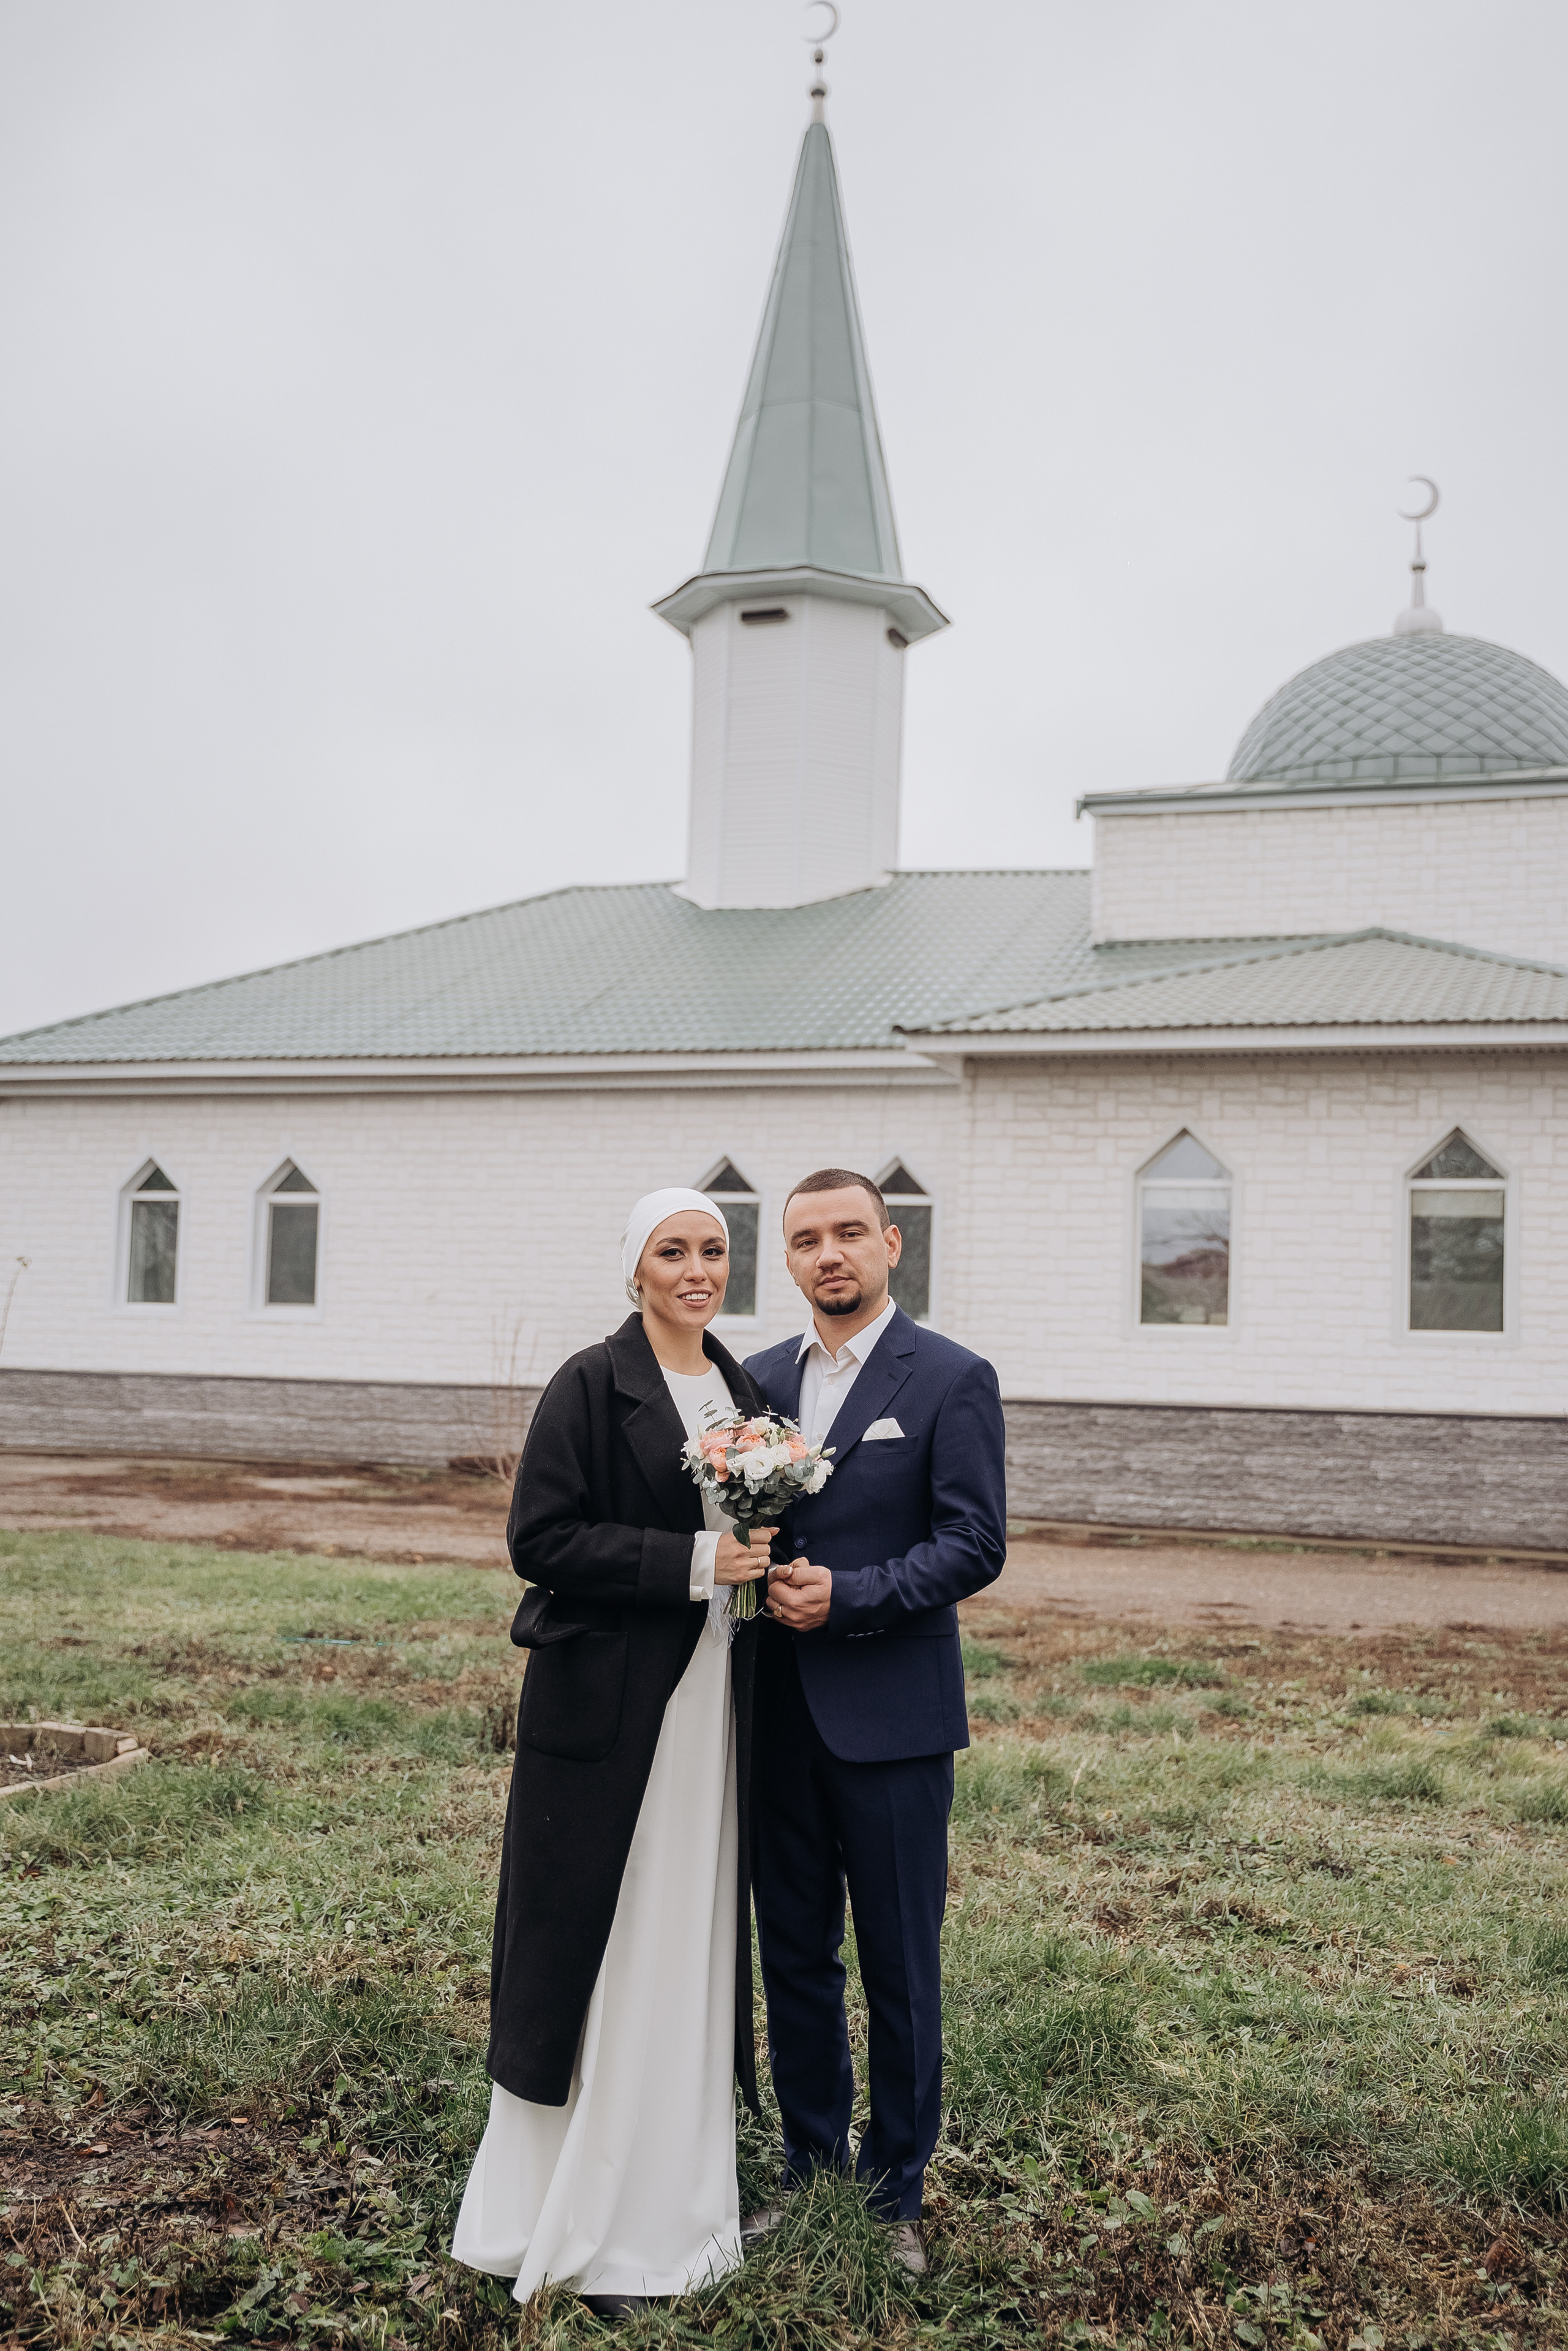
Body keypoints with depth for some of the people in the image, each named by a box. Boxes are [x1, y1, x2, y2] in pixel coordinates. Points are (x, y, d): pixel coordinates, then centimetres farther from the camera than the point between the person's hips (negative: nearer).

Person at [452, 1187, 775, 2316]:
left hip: (714, 1703, 6)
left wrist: (760, 1555, -1)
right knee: (606, 1948, 3)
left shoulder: (744, 1389, 10)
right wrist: (690, 1563, -19)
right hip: (608, 1704, -6)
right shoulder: (593, 1384, -9)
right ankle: (584, 2220, 19)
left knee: (693, 1940, 13)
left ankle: (674, 2197, 28)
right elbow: (541, 1538, -15)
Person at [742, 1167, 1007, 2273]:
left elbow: (976, 1544, -11)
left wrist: (847, 1596, -20)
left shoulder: (953, 1379, -6)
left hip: (891, 1721, -5)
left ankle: (896, 2193, 23)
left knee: (900, 1966, 7)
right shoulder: (762, 1377, 10)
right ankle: (810, 2169, 31)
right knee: (794, 1956, 15)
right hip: (779, 1715, 5)